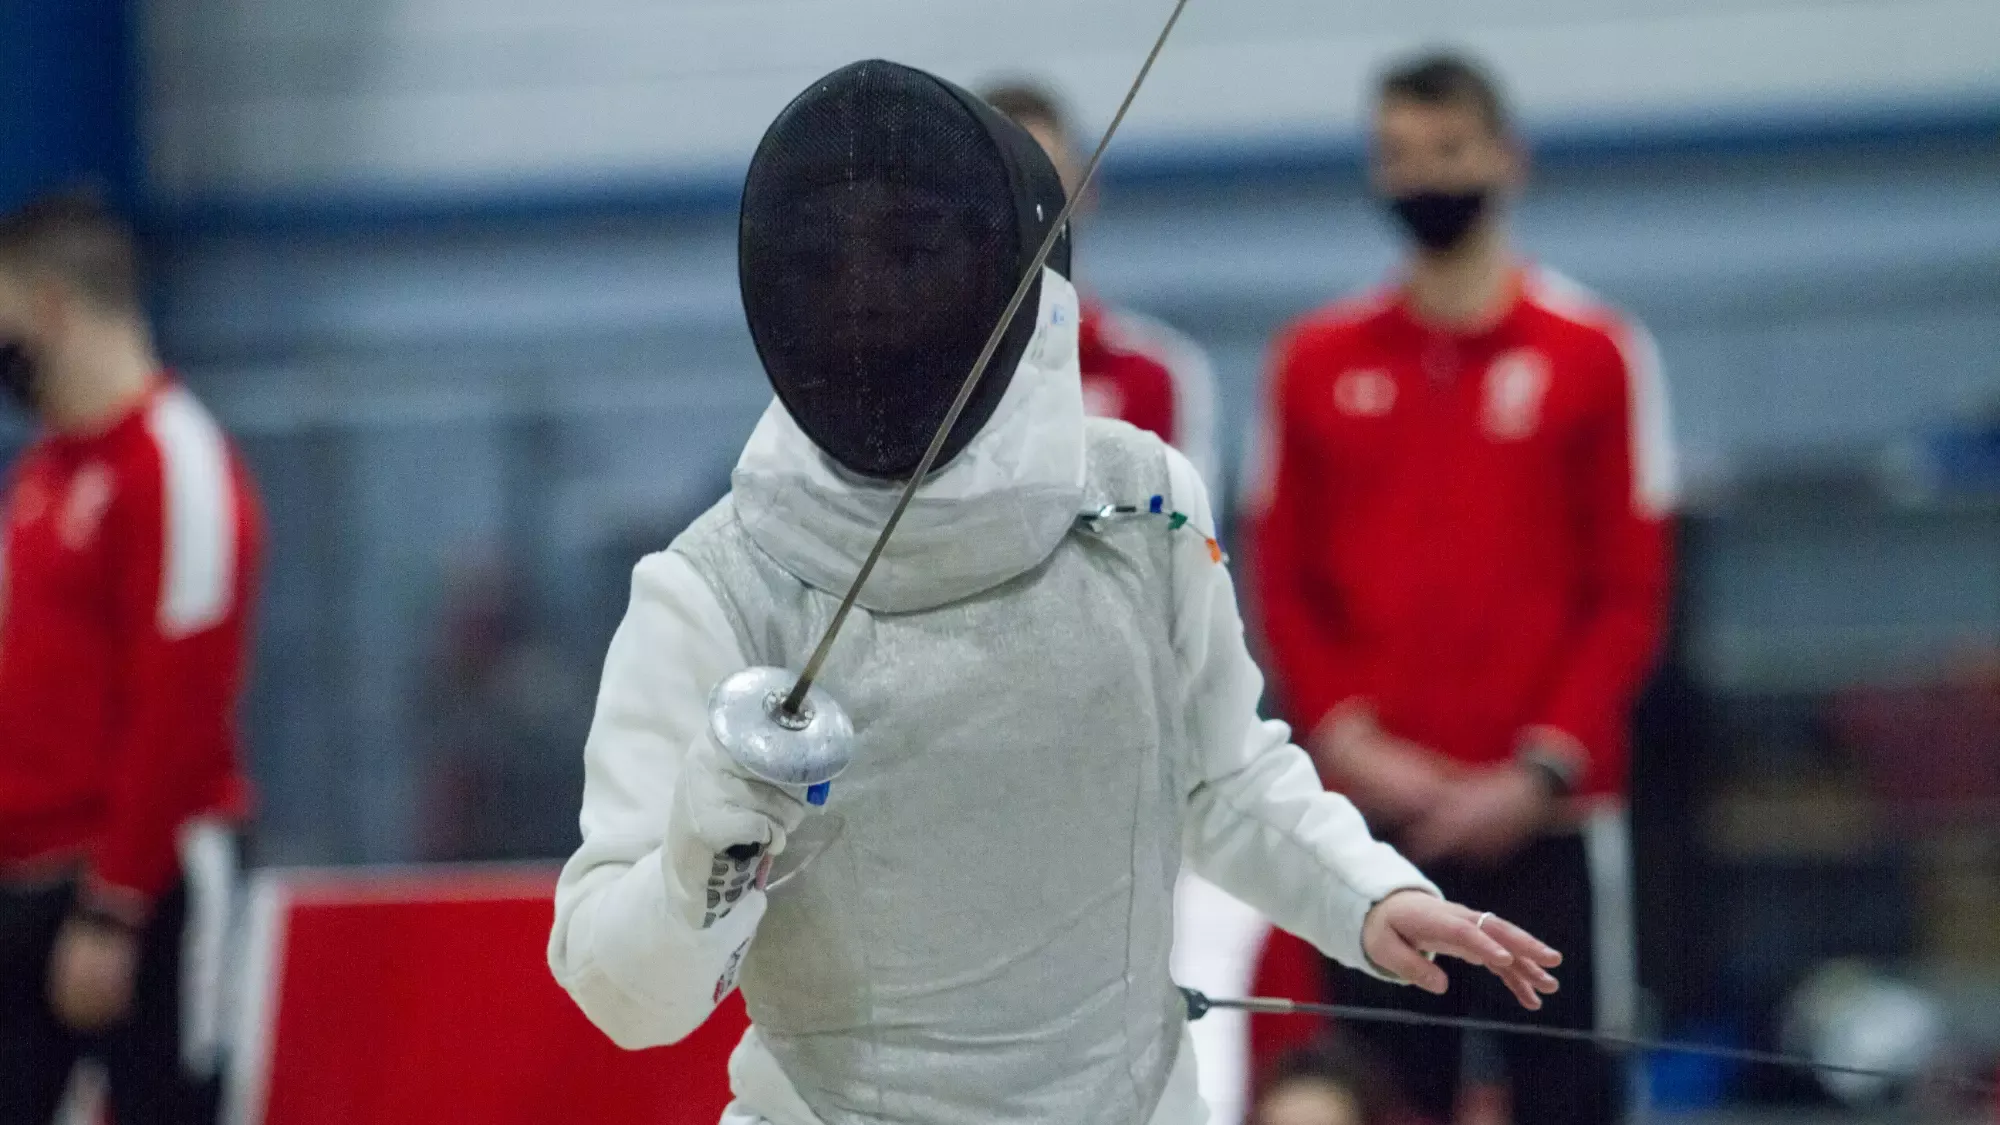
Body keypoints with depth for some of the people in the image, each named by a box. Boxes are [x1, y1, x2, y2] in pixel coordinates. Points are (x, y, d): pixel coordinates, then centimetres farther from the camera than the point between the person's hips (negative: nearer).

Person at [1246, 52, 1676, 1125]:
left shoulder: (1593, 353, 2)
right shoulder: (1319, 362, 9)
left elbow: (1629, 593, 0)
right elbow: (1285, 582, 9)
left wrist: (1540, 771, -10)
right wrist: (1350, 742, -6)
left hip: (1539, 815, -2)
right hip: (1373, 817, 2)